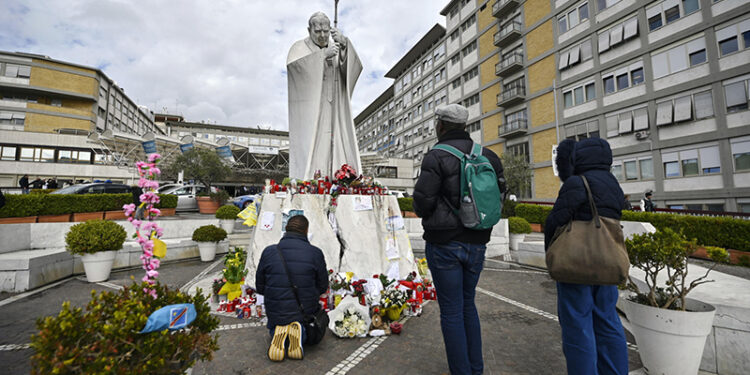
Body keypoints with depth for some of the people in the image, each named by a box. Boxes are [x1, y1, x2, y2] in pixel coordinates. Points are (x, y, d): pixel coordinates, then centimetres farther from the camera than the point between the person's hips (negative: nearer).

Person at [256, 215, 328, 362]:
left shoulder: (269, 252, -12)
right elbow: (323, 287, -6)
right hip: (306, 312, -2)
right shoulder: (315, 253, -17)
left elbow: (260, 287, -1)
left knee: (273, 327, 37)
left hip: (276, 312, 2)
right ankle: (300, 333, -4)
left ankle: (278, 335, 0)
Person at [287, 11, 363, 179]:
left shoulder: (337, 49, 19)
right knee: (309, 151, -12)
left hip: (334, 112, 3)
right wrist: (324, 54, -19)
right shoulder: (300, 47, 10)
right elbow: (294, 64, -13)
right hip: (309, 112, -3)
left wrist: (344, 46, -17)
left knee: (336, 148, -5)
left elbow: (354, 68, -1)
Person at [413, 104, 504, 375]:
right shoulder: (487, 156, 5)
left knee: (451, 311, 8)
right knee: (468, 304, 23)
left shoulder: (437, 157, -13)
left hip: (444, 244, -6)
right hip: (476, 243, 6)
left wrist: (423, 211, 6)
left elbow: (422, 202, -16)